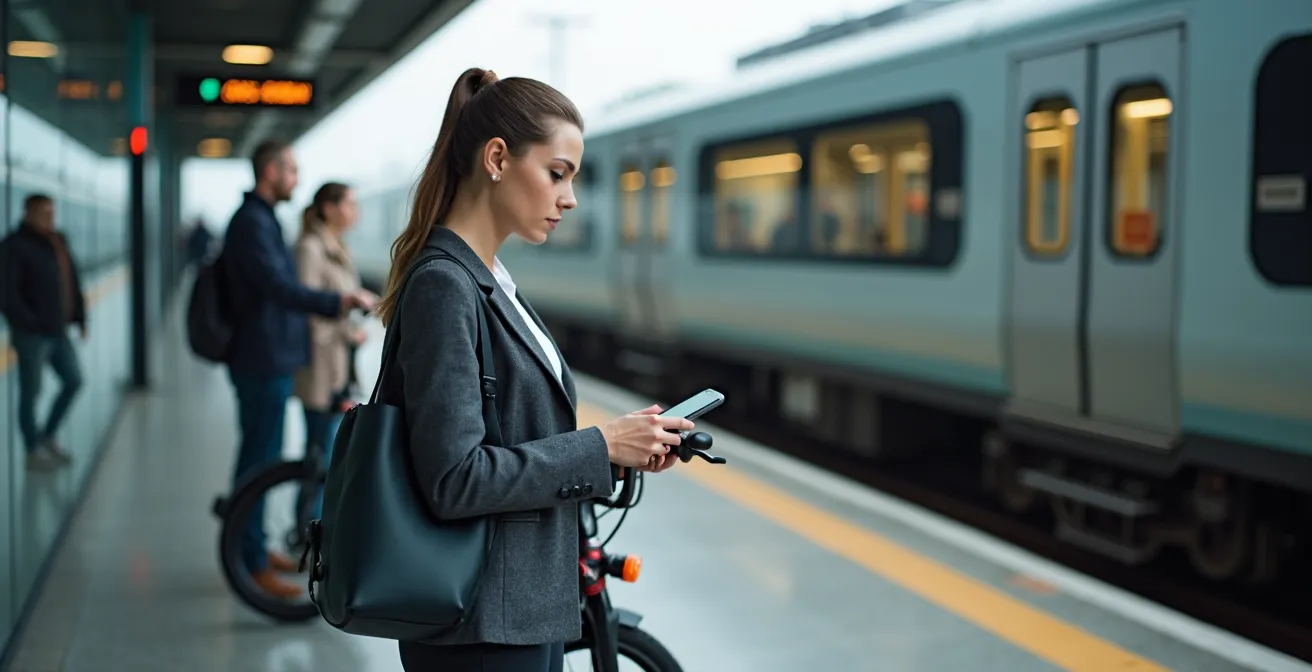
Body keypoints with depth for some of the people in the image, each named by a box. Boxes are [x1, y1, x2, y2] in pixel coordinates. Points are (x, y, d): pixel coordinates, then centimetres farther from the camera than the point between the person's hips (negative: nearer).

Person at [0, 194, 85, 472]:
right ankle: (33, 452, 13)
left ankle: (47, 436, 27)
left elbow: (72, 281, 16)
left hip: (58, 331, 8)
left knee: (74, 381, 11)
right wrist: (28, 323, -21)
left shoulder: (57, 240, 11)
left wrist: (80, 316, 10)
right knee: (31, 391, 2)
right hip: (32, 334, -8)